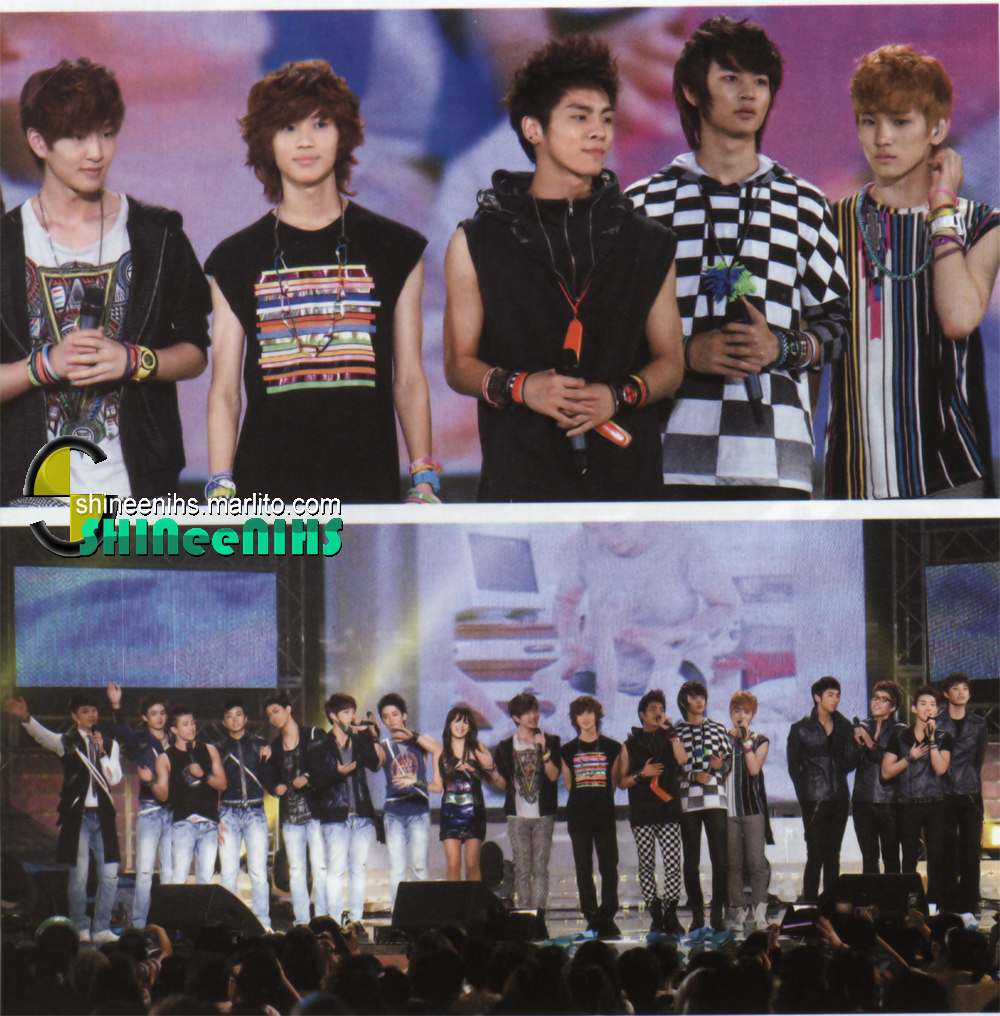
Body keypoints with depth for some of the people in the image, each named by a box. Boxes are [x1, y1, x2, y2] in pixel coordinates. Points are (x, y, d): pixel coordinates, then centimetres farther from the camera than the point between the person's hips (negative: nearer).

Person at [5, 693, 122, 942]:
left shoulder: (109, 744, 13)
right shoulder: (67, 742, 2)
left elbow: (114, 779, 4)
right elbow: (44, 736, -19)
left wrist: (101, 751, -7)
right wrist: (25, 718, -39)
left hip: (103, 816, 3)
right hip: (77, 816, -3)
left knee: (109, 875, 0)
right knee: (79, 875, -5)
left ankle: (102, 929, 9)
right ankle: (80, 929, 4)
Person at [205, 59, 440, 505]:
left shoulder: (394, 249, 10)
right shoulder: (237, 258, 9)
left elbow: (409, 382, 10)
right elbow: (224, 391, 8)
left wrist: (424, 483, 2)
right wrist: (220, 488, -2)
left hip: (368, 484, 0)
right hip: (265, 488, 0)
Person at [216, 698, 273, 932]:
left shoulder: (259, 744, 10)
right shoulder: (219, 748, 11)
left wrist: (267, 758, -10)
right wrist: (216, 819, 0)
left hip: (255, 812, -1)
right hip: (228, 813, 1)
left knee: (259, 871, -8)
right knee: (228, 872, -4)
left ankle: (263, 923, -6)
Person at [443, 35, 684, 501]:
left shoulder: (647, 244, 15)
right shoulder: (476, 243, 10)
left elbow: (669, 362, 16)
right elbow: (459, 363, 11)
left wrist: (618, 395, -6)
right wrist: (519, 387, -10)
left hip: (625, 476, 2)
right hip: (519, 478, -1)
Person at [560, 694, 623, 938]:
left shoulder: (612, 747, 6)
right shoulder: (568, 750, 9)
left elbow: (615, 780, 10)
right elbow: (568, 784, 14)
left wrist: (600, 799, 4)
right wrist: (584, 799, 6)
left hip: (604, 816, -1)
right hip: (578, 817, 1)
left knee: (609, 867, -6)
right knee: (583, 869, 1)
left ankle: (607, 917, -3)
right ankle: (592, 918, 5)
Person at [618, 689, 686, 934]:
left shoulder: (669, 740, 14)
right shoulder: (630, 745, 12)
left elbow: (682, 759, -8)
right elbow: (622, 782, 10)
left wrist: (671, 730, -4)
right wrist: (642, 774, -7)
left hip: (669, 810, 0)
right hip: (642, 813, 0)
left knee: (673, 863, -8)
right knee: (646, 866, -1)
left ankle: (671, 916, -5)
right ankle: (655, 917, 4)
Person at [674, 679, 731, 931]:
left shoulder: (718, 729, 13)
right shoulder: (677, 732, 7)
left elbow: (730, 759, 14)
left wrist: (721, 764, -7)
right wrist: (693, 776, -11)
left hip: (715, 799, 1)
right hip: (687, 801, -1)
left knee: (720, 858, -5)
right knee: (691, 861, 1)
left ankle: (718, 912, 0)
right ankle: (696, 913, 6)